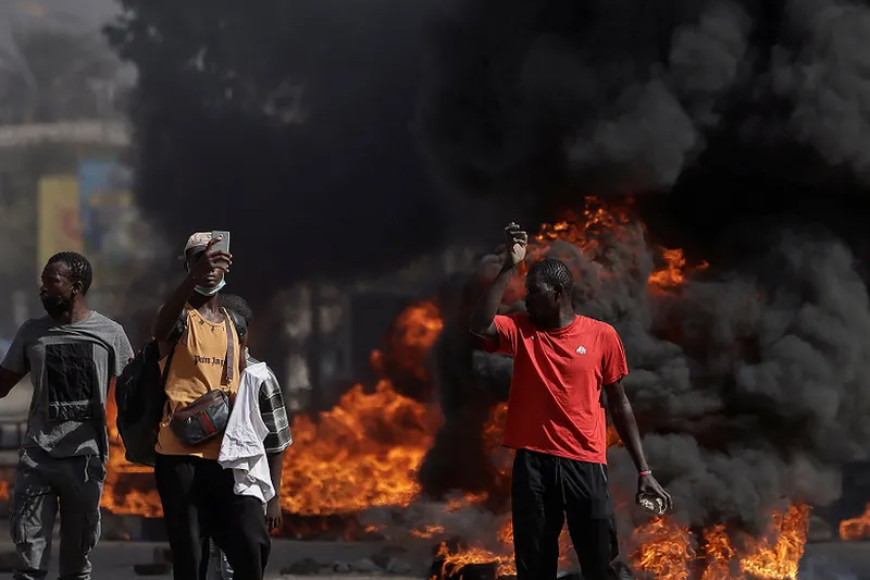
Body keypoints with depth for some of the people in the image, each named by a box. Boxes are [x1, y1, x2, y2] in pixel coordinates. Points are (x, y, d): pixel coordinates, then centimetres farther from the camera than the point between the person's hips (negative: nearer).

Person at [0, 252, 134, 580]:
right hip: (37, 455, 1)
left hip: (86, 455, -1)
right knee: (29, 549, -6)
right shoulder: (31, 333, 8)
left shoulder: (109, 334, 3)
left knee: (78, 550, 7)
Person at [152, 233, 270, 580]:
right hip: (181, 452, -4)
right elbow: (161, 327, -28)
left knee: (252, 545, -8)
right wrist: (195, 276, -45)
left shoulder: (233, 324, 16)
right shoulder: (181, 318, -2)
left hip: (226, 453, 4)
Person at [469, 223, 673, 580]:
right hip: (533, 463, 1)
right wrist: (510, 267, -13)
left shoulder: (602, 336, 4)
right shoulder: (521, 331, 7)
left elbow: (619, 404, 9)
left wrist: (643, 470, 6)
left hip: (585, 465, -1)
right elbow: (479, 326, -14)